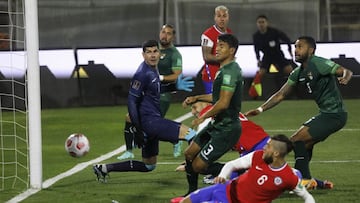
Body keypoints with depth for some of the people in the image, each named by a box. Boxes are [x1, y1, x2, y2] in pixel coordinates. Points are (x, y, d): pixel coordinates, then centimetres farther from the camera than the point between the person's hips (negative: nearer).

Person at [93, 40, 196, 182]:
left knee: (149, 166, 18)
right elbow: (132, 101, -18)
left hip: (154, 120, 10)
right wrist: (137, 129, -21)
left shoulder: (153, 69, 13)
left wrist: (175, 87, 20)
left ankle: (103, 168, 21)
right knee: (189, 133, -16)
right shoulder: (142, 73, -15)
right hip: (149, 121, -10)